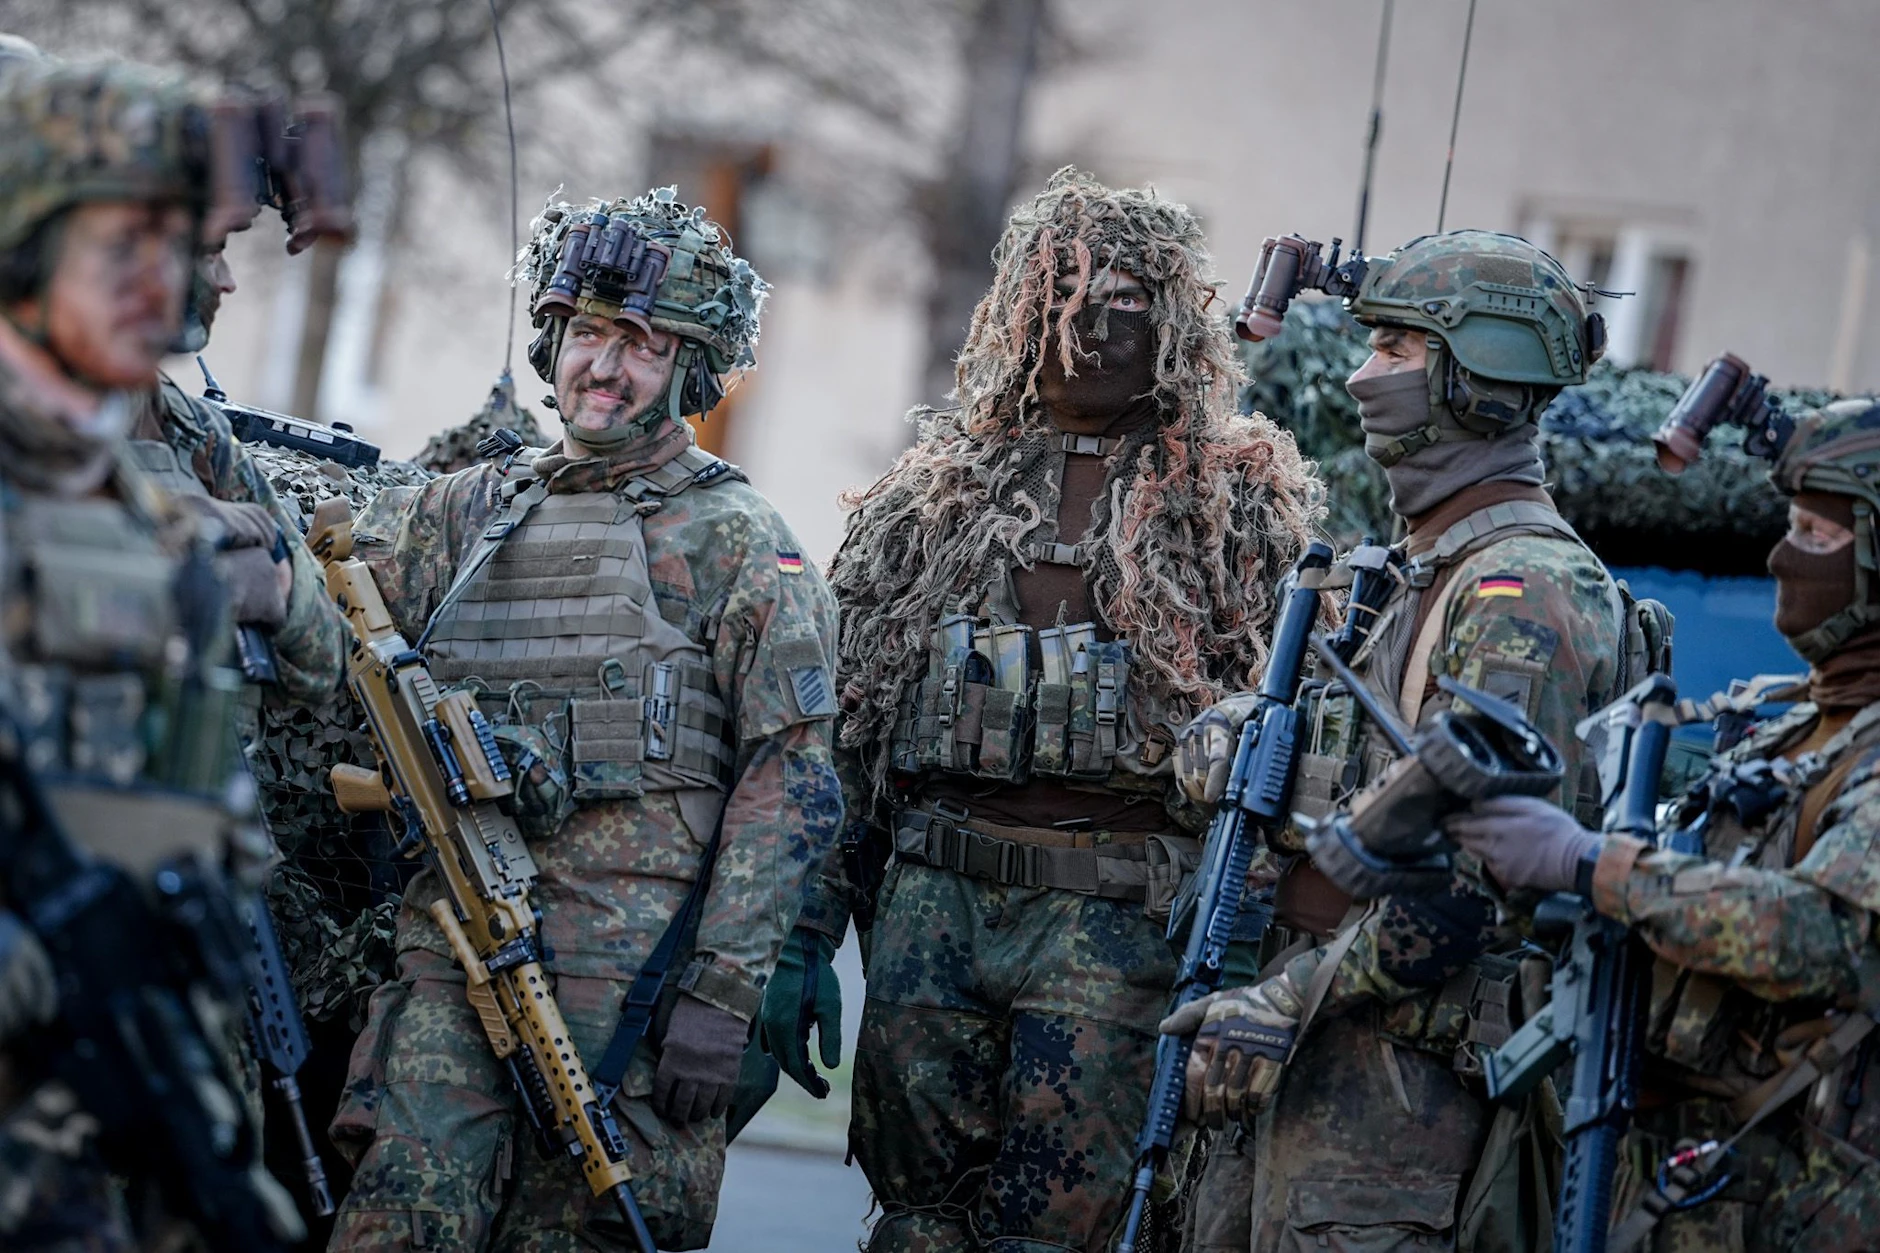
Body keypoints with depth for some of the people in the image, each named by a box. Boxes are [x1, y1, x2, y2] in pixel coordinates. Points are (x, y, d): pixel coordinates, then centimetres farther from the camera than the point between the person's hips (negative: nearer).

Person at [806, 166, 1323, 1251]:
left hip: (1118, 917, -3)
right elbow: (849, 733, 15)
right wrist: (804, 943, 8)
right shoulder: (935, 497, 13)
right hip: (931, 905, 3)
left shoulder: (1243, 504, 4)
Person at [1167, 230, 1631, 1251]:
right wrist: (1238, 727, 7)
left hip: (1404, 1077, -10)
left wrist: (1287, 1001, -20)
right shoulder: (1426, 573, 19)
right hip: (1313, 1059, 10)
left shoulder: (1523, 592, -15)